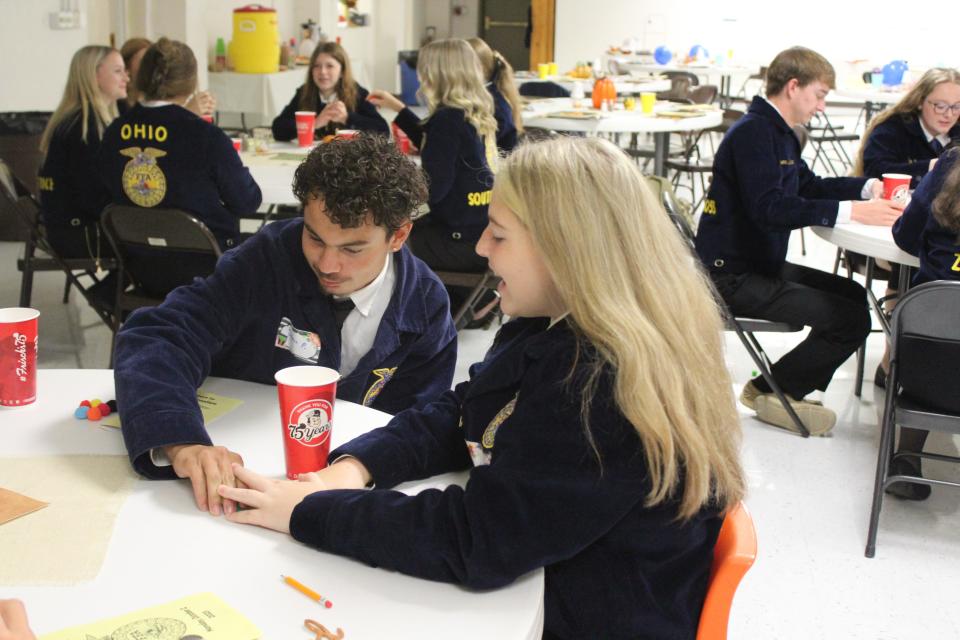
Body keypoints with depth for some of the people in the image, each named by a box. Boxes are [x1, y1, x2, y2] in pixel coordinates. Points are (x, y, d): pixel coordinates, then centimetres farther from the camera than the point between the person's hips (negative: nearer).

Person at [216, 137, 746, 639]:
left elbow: (474, 540, -27)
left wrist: (309, 513, -18)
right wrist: (354, 466, -9)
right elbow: (457, 418, 8)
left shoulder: (609, 389, -29)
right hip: (528, 587, 8)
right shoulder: (554, 331, 0)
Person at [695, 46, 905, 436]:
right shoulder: (752, 133, -17)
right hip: (734, 276, -11)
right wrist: (850, 211, -30)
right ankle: (769, 391, 1)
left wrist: (869, 187, 12)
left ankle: (784, 389, 18)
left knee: (855, 296, 18)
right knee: (851, 319, -16)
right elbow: (770, 209, -28)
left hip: (763, 265, 11)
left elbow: (809, 185, 27)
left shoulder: (778, 132, 15)